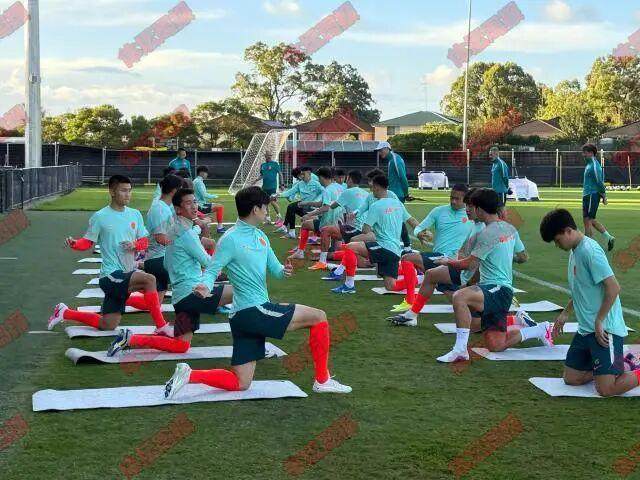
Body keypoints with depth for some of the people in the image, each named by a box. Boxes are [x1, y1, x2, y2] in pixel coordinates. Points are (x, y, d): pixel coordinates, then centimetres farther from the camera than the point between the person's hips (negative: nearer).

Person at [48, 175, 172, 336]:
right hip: (111, 275, -7)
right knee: (149, 280, -31)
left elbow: (144, 241, 11)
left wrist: (135, 244, -11)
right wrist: (74, 244, -23)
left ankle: (65, 313, 32)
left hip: (128, 274, 7)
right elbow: (88, 242, -2)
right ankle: (161, 326, -20)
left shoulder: (135, 214, 7)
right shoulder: (100, 217, -7)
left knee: (107, 326, 13)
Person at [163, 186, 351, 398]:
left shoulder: (260, 236, 14)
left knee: (239, 383, 10)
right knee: (318, 317, -3)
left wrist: (283, 270, -9)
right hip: (253, 310, -9)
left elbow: (274, 269, 15)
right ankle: (322, 380, 5)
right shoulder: (231, 239, -12)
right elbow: (211, 270, -11)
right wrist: (205, 287, -33)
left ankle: (188, 375, 7)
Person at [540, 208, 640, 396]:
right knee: (571, 378, 10)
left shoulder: (590, 250, -17)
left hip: (604, 330, -10)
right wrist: (566, 313, 21)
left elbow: (613, 288, -23)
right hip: (585, 329, 10)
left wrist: (599, 321, -19)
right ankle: (620, 366, 22)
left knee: (606, 389, -15)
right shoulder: (574, 252, 13)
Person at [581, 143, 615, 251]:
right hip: (587, 195, 11)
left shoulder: (594, 166, -17)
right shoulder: (589, 164, 15)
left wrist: (603, 195, -14)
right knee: (591, 220, 16)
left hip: (592, 196, -11)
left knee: (588, 220, -5)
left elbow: (599, 182, -18)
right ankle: (609, 238, 21)